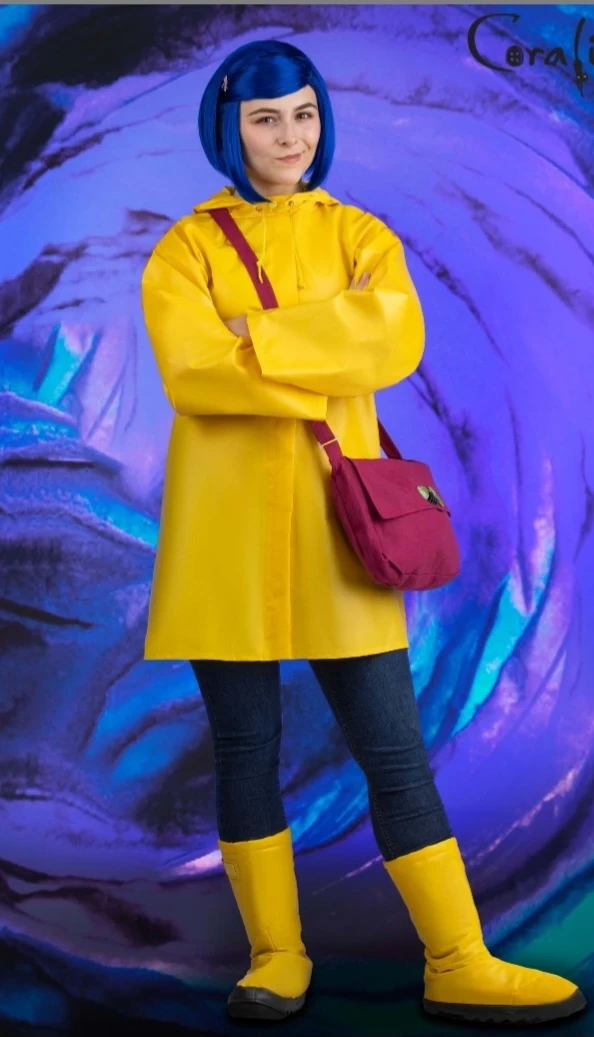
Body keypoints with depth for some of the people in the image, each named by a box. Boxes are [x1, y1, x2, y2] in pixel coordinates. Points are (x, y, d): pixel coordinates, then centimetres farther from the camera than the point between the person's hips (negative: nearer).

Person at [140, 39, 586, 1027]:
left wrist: (258, 337, -14)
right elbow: (192, 371, -13)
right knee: (245, 750, 5)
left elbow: (397, 335, -11)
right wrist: (328, 369, -12)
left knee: (395, 751, 0)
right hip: (225, 527, 0)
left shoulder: (359, 237, 11)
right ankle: (276, 956, 19)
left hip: (331, 522, 1)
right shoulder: (186, 250, 6)